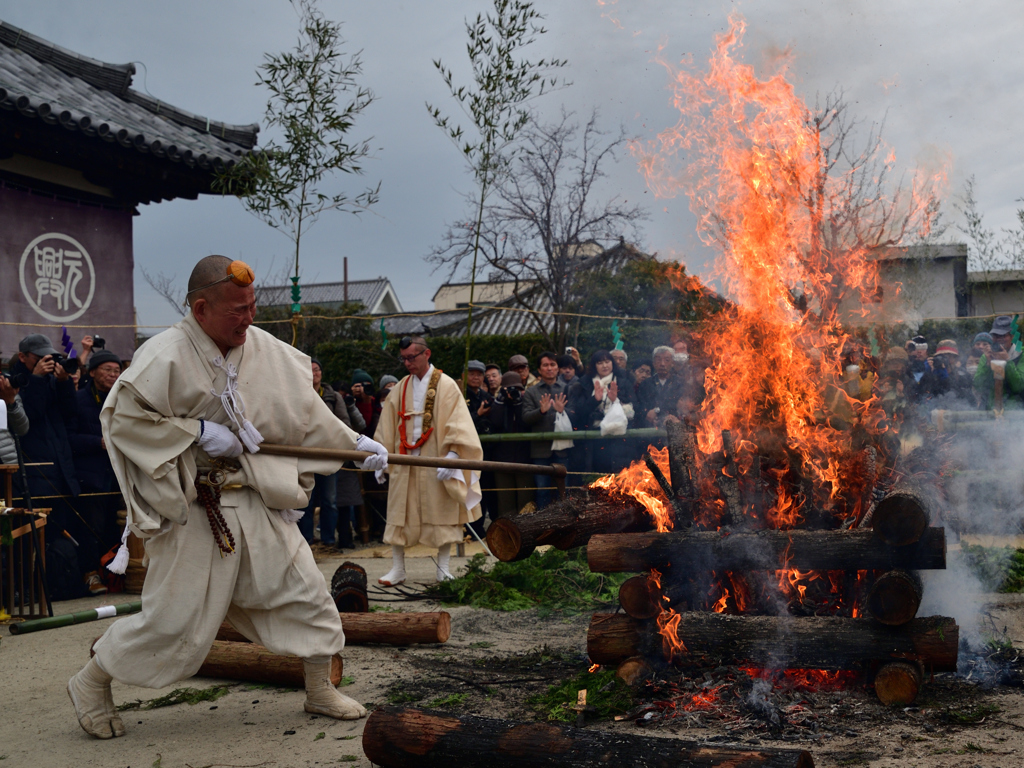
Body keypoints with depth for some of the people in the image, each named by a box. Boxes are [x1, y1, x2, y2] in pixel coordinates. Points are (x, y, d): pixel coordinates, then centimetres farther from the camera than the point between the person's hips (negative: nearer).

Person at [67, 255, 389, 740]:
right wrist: (197, 431, -21)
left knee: (304, 589, 6)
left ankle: (319, 691, 24)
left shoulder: (264, 349, 1)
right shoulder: (166, 355, -17)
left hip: (256, 501, 6)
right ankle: (90, 684, 22)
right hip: (191, 508, -6)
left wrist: (355, 443, 4)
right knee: (173, 617, -2)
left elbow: (306, 412, 9)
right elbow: (120, 417, -17)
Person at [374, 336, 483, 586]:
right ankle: (397, 569, 9)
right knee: (399, 515, 2)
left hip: (436, 462, -4)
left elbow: (457, 424, -9)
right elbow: (387, 427, 14)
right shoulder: (401, 388, 11)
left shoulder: (446, 385, -3)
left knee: (441, 513, 1)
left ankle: (443, 569, 9)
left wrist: (451, 456, -20)